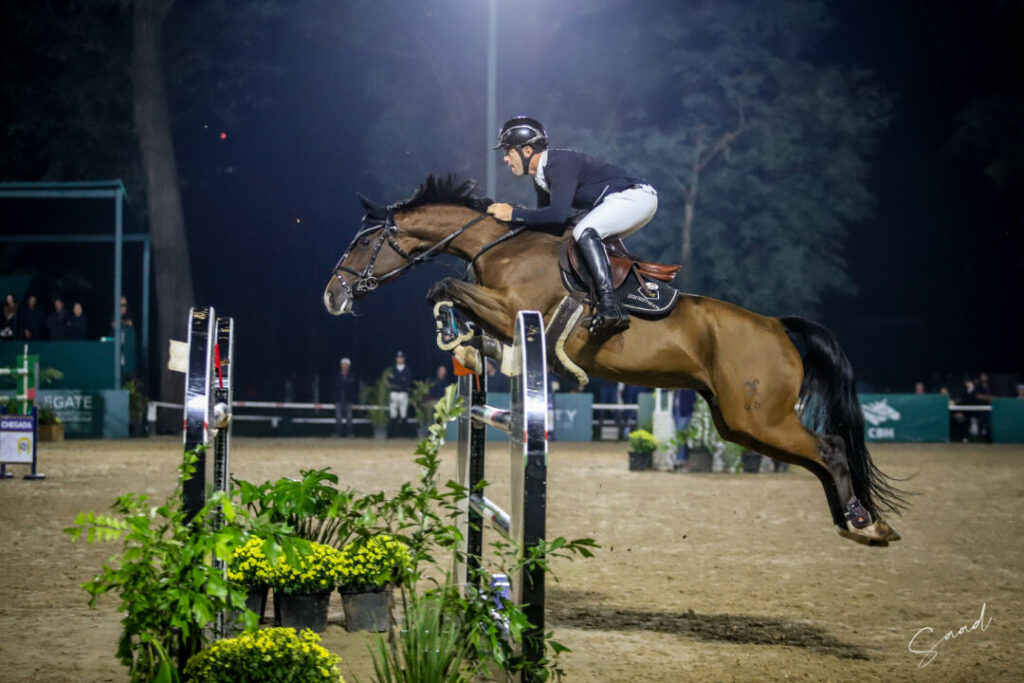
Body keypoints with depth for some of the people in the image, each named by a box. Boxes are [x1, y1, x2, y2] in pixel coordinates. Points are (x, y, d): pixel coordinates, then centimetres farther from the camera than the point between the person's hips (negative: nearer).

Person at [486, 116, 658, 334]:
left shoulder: (560, 164, -20)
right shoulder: (541, 177, 12)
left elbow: (558, 214, -30)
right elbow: (544, 219, 21)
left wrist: (514, 214, -23)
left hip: (636, 195, -11)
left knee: (584, 232, -28)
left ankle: (610, 305, -39)